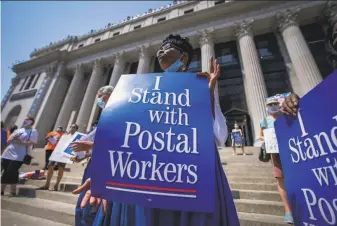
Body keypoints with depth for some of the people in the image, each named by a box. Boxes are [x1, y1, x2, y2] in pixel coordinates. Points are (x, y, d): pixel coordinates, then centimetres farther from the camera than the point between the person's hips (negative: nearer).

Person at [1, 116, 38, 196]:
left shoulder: (33, 131, -4)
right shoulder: (18, 130, 17)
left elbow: (33, 142, -16)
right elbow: (8, 141, 14)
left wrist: (21, 142, -21)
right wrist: (13, 137, -7)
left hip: (18, 156, -6)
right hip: (7, 154, 6)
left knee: (12, 172, -6)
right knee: (5, 172, 10)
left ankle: (13, 191, 8)